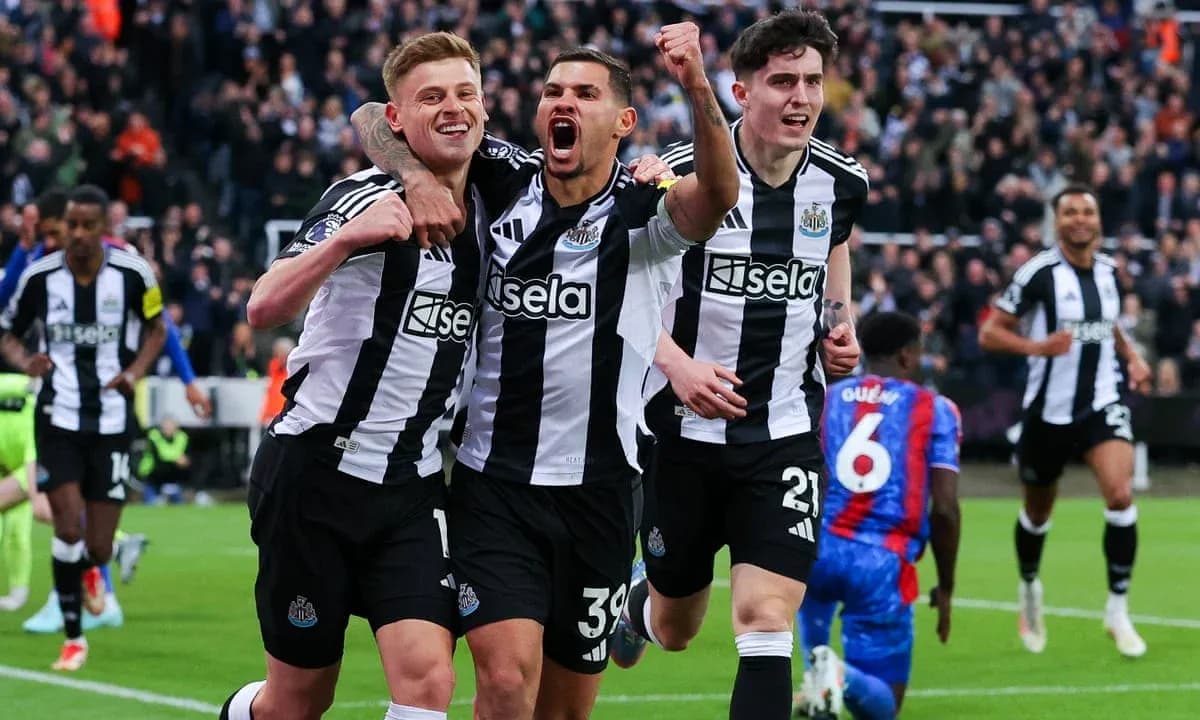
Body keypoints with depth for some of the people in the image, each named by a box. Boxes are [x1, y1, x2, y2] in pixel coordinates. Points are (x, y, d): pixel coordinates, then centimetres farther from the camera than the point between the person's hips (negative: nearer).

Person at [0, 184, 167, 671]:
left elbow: (155, 328, 10)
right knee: (69, 527, -14)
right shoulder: (39, 277, -5)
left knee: (98, 547, 1)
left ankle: (91, 569, 42)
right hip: (58, 419, 0)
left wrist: (135, 371, -8)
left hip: (113, 422, 0)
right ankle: (73, 638, 4)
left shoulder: (133, 274, -7)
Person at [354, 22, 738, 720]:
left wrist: (698, 87, -44)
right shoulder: (501, 183, 1)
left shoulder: (643, 211, -5)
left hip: (598, 492, 0)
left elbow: (718, 194, -27)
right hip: (492, 482, 0)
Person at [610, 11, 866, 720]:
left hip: (787, 435, 1)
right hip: (684, 427, -1)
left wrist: (840, 324, 4)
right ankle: (639, 598, 54)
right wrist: (676, 363, -22)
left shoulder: (842, 181, -2)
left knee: (767, 623, -15)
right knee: (676, 629, 16)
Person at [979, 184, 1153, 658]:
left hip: (1103, 405, 2)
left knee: (1120, 495, -20)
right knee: (1037, 513, 14)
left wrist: (1131, 357, 8)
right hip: (1049, 409, -2)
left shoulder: (1108, 270, 5)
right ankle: (1029, 588, 44)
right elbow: (989, 334, -11)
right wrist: (1038, 347, -26)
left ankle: (1118, 610, -9)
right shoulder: (1038, 273, -12)